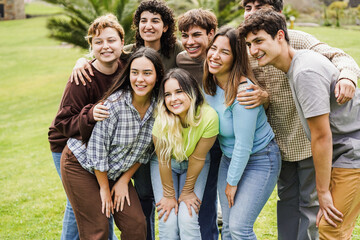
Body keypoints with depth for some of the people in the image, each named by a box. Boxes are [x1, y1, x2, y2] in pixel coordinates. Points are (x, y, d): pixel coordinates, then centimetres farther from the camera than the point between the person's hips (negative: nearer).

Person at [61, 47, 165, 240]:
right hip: (81, 164, -5)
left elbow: (145, 150, 1)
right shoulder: (114, 104, -29)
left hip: (115, 171, 5)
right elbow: (98, 150, -21)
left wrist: (124, 180, 0)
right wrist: (104, 188, -11)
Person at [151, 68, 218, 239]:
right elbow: (163, 160, -18)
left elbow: (197, 158, -18)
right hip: (164, 165, 0)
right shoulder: (161, 118, -31)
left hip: (194, 166, 0)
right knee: (168, 223, -10)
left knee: (188, 221, -13)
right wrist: (169, 195, -10)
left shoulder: (208, 116, -31)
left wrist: (187, 191, -7)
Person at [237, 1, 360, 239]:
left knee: (311, 203, 5)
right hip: (281, 141, 6)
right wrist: (262, 97, -21)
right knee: (287, 200, 18)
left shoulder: (296, 40, -17)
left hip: (309, 138, -5)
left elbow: (338, 57, -22)